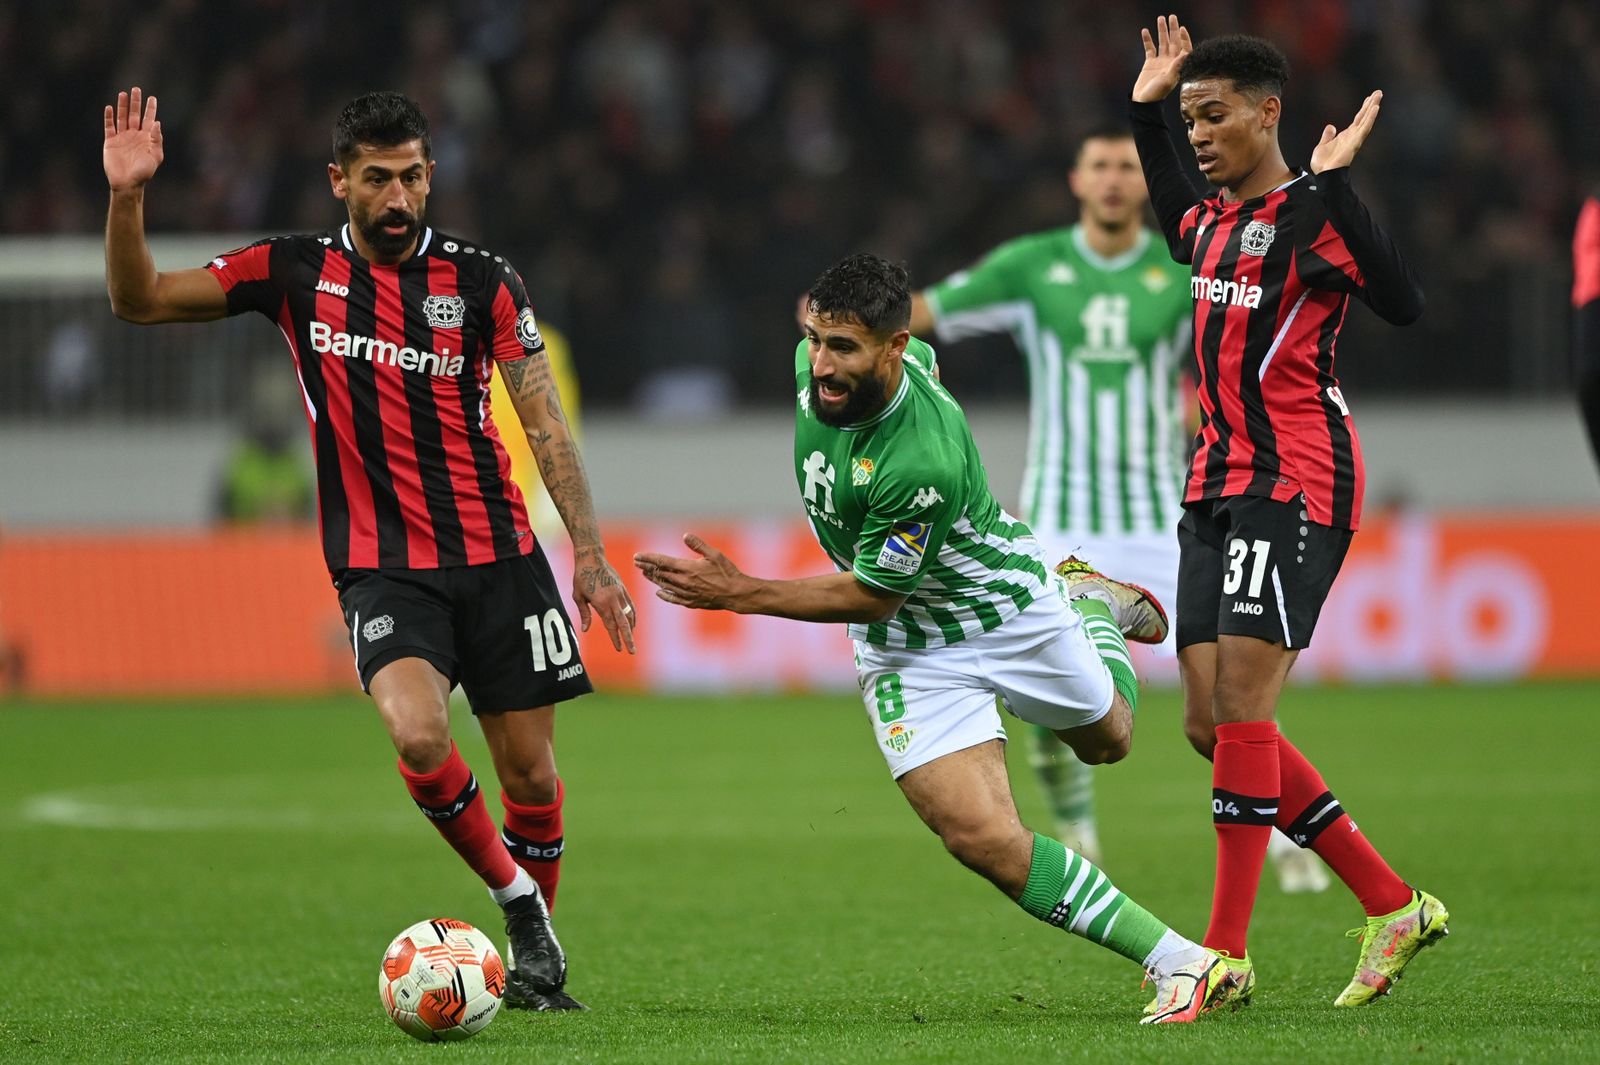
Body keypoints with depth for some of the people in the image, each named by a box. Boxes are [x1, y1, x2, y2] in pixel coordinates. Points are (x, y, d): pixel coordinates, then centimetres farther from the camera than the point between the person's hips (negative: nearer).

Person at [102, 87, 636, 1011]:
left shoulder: (481, 278, 1)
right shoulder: (296, 272, 3)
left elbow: (545, 422, 2)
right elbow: (140, 300, 4)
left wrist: (591, 554, -5)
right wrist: (128, 199, -14)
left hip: (498, 557, 1)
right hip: (383, 569, -1)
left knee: (530, 769, 3)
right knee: (419, 735, -26)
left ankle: (537, 955, 27)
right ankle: (514, 894, -1)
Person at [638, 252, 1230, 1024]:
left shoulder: (924, 464, -40)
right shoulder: (822, 364, -21)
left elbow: (870, 595, -27)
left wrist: (738, 595, -29)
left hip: (1002, 607, -4)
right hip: (908, 649, 4)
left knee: (1105, 737, 27)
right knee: (982, 839, -13)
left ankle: (1094, 608, 60)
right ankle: (1179, 963, -3)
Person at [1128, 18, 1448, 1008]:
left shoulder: (1307, 213, -10)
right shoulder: (1218, 215, 15)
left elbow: (1404, 301, -26)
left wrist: (1334, 181, -29)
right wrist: (1146, 109, 36)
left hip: (1295, 483, -9)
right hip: (1217, 483, 9)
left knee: (1240, 705, -14)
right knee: (1212, 722, 4)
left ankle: (1227, 953, -10)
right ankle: (1395, 906, 12)